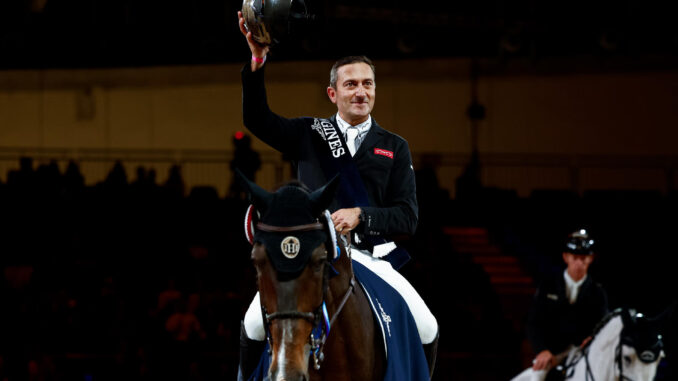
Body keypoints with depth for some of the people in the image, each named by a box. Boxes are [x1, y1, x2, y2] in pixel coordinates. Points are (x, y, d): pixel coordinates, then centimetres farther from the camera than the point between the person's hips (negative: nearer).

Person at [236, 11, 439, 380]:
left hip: (370, 258, 1)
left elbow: (407, 216, 6)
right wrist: (257, 61, -12)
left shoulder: (394, 148, 13)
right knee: (255, 325, -21)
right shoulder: (309, 135, 13)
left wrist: (361, 217, -12)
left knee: (427, 329, -16)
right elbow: (257, 119, 0)